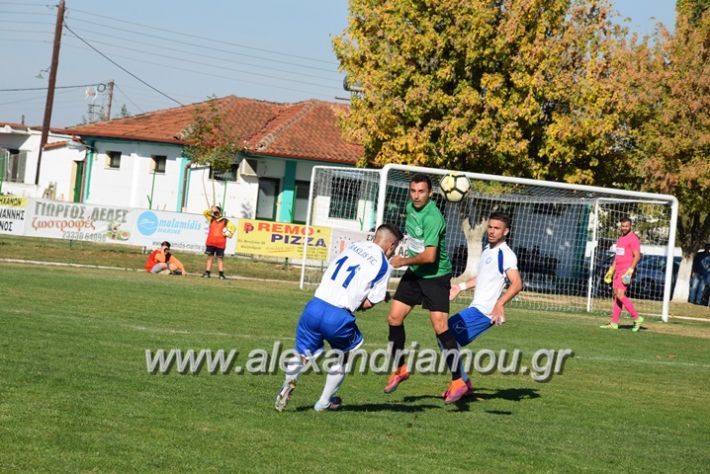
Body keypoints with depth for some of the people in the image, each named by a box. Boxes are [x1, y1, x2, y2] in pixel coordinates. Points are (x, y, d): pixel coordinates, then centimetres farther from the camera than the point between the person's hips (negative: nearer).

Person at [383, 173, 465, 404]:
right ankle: (399, 369, 20)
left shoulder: (432, 218, -25)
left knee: (440, 327, -13)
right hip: (414, 273, 8)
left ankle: (458, 382, -7)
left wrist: (403, 261, -18)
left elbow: (429, 256, -31)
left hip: (436, 276, -8)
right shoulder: (410, 207, 2)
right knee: (394, 317, 3)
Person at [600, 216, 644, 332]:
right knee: (615, 296, 6)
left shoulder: (633, 239, -9)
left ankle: (637, 318, -11)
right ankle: (614, 323, 7)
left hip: (626, 271, -9)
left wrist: (630, 269, -23)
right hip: (618, 271, 9)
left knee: (620, 295, -18)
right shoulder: (620, 239, 19)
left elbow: (637, 256, -15)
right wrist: (611, 270, 22)